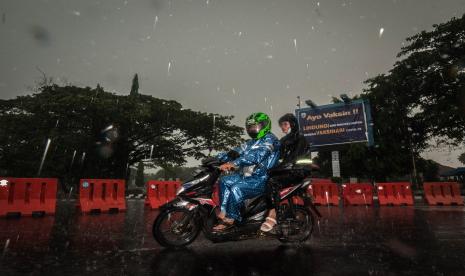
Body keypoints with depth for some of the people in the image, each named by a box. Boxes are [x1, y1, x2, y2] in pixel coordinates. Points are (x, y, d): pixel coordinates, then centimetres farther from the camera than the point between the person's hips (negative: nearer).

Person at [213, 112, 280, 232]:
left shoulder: (269, 139, -10)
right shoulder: (252, 142, 19)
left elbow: (256, 156, -27)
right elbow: (237, 152, 14)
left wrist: (233, 163, -37)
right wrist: (215, 158, 0)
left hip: (260, 179, -9)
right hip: (247, 176, 9)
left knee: (236, 189, -27)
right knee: (224, 181, -2)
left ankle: (230, 219, -9)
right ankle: (223, 212, -5)